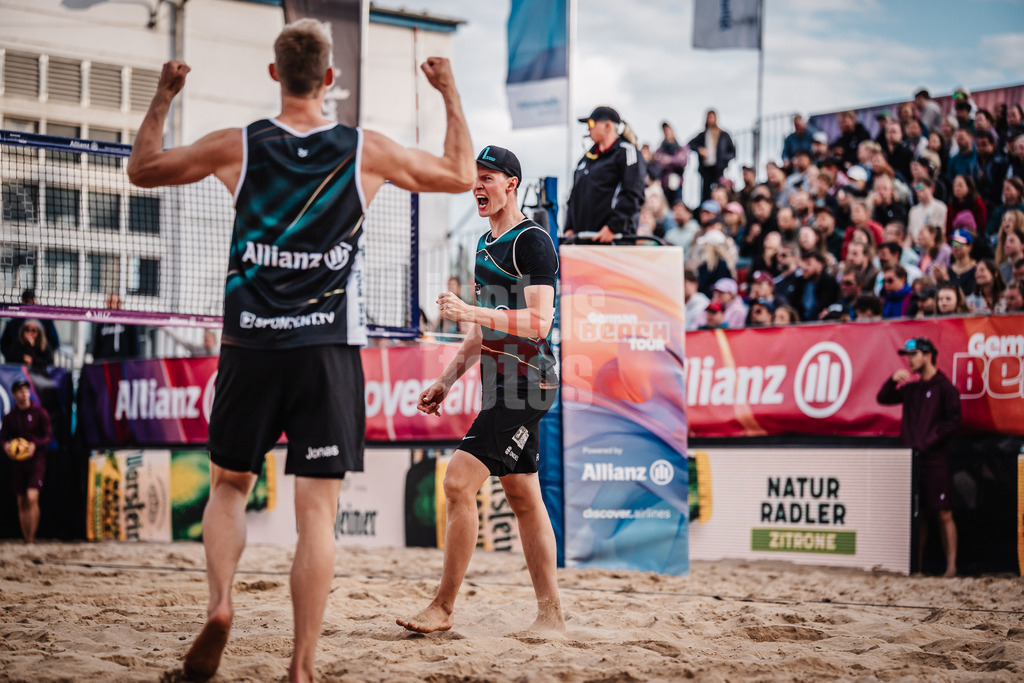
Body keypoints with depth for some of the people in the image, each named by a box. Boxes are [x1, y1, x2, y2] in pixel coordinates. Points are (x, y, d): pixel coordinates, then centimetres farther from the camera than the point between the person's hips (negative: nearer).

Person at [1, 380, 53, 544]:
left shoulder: (39, 412, -1)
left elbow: (49, 436, -2)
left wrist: (35, 444, -19)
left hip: (36, 461, -4)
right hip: (18, 463, 4)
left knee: (32, 498, -18)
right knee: (21, 502, 5)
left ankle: (32, 538, -16)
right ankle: (26, 539, 14)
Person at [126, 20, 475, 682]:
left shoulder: (237, 147, -1)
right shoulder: (366, 151, -1)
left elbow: (143, 168, 15)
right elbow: (461, 176, 13)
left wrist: (163, 97, 26)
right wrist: (452, 94, 24)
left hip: (251, 348, 1)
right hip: (329, 353, -1)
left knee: (229, 484, 20)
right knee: (317, 512, 1)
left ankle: (220, 604, -2)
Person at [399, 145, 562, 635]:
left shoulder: (532, 241, -11)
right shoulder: (486, 244, 18)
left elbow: (538, 323, -21)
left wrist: (469, 311, -25)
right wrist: (447, 380, 21)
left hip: (525, 384, -10)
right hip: (503, 384, 10)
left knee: (459, 482, -15)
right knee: (523, 497, 10)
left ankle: (444, 608, -10)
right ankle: (550, 614, 15)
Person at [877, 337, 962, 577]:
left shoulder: (944, 387, -4)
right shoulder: (911, 387, 15)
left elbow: (953, 420, -7)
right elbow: (883, 399, 19)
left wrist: (930, 440, -13)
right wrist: (893, 380, 2)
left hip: (935, 458, -6)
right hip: (911, 456, 6)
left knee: (943, 514, -6)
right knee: (915, 513, 8)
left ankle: (951, 565, -4)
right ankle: (917, 563, 14)